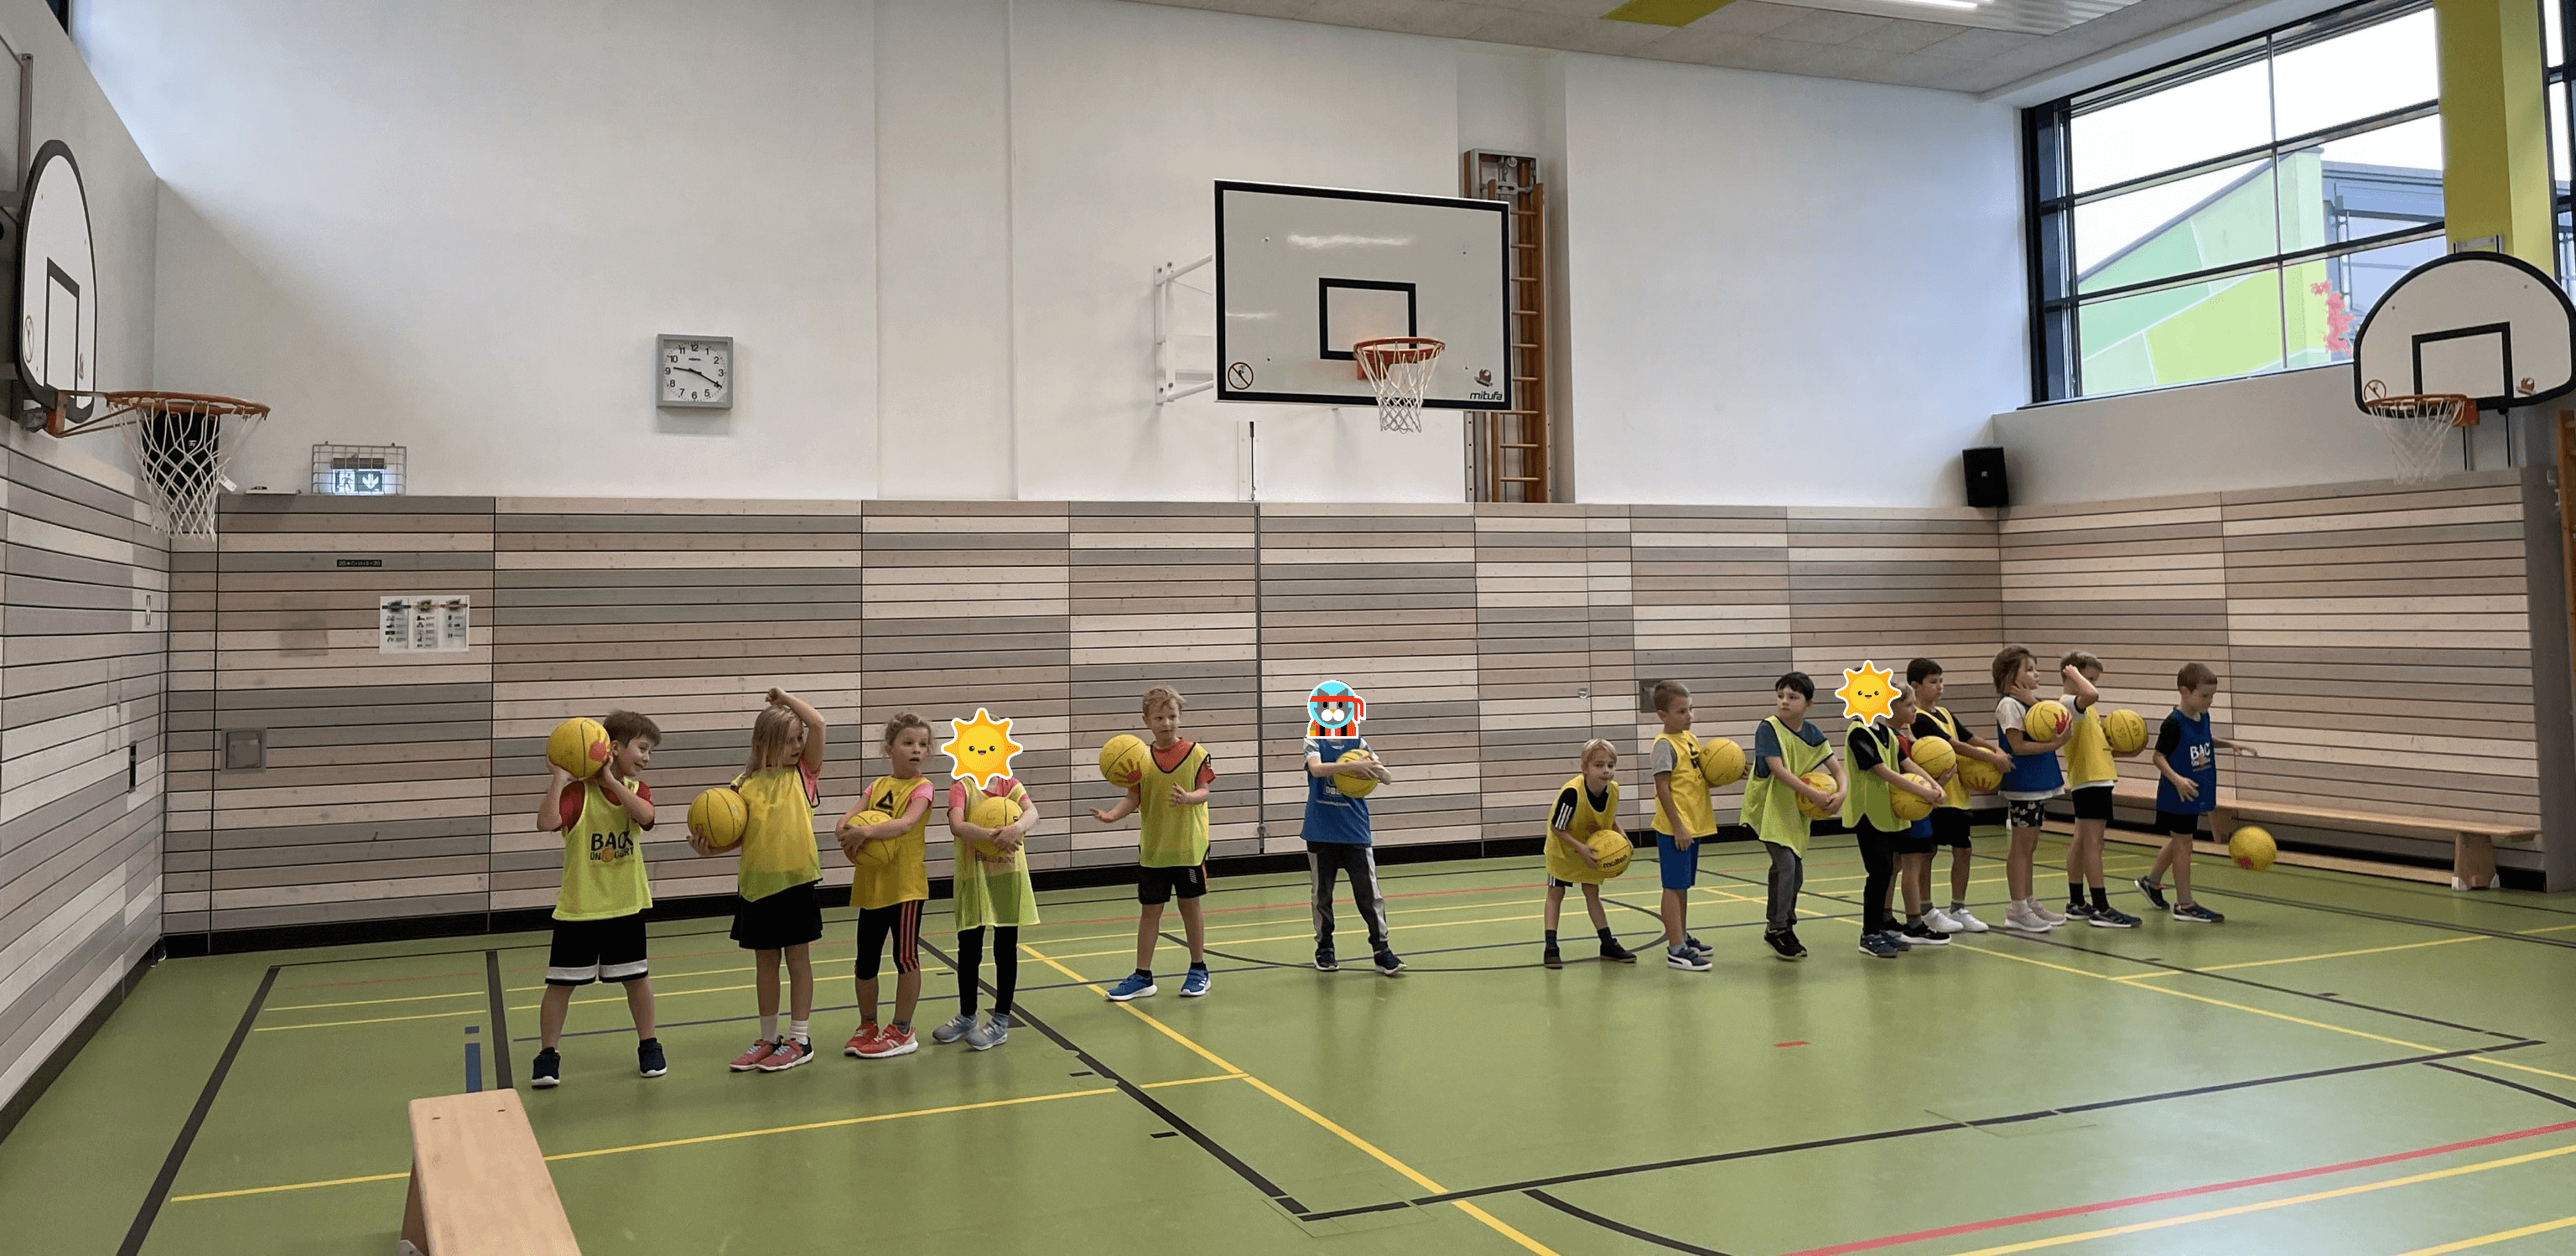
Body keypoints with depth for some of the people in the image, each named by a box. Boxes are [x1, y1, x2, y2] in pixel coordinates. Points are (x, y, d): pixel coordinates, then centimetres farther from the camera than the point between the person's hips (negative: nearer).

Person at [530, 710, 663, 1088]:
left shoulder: (637, 789, 0)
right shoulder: (578, 792, -14)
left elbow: (645, 816, -22)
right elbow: (547, 822, -31)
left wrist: (610, 780, -27)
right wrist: (558, 778, -32)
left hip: (626, 905, 4)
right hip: (578, 907, -4)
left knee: (637, 978, 13)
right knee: (561, 983, 3)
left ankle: (648, 1046, 27)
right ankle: (547, 1055, 17)